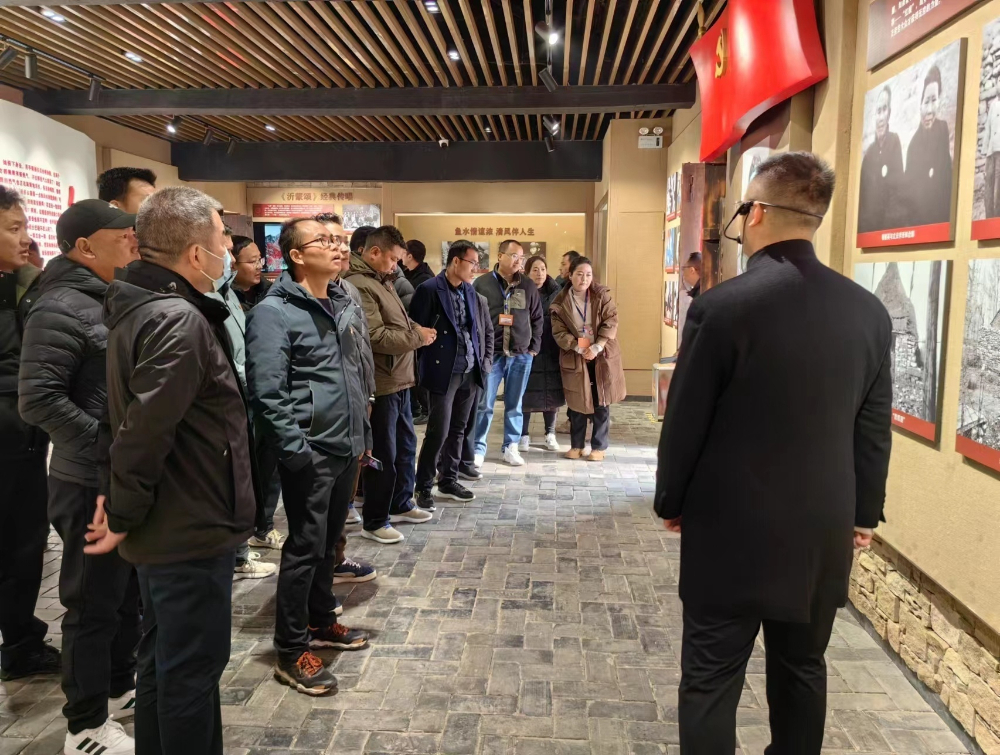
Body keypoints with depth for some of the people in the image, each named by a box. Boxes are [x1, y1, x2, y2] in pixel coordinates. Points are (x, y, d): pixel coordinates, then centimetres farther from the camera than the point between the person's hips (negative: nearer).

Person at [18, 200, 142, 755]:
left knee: (128, 592, 21)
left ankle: (120, 687, 40)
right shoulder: (60, 309, -17)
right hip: (93, 484, -9)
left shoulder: (112, 302, 12)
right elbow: (37, 399, -24)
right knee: (94, 603, 5)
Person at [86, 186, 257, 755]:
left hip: (166, 523, 10)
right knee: (193, 666, 6)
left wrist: (121, 502, 11)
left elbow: (138, 420, 12)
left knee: (164, 659, 23)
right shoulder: (180, 321, -24)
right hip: (192, 530, -10)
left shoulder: (141, 305, 8)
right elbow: (145, 431, -28)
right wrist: (123, 517, -16)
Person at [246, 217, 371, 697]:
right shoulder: (274, 312, -13)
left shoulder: (346, 306, 12)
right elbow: (267, 392, -18)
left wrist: (364, 434, 18)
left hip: (346, 448, 8)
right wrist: (296, 450, -21)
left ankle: (321, 622, 37)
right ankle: (291, 652, 15)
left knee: (329, 542, 19)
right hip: (309, 452, -8)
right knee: (305, 548, 1)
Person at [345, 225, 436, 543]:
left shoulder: (382, 280, 14)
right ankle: (374, 522, 14)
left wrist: (417, 328, 3)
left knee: (406, 445, 20)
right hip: (380, 383, -10)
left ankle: (400, 505, 36)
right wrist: (418, 337, -13)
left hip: (399, 379, 10)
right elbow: (376, 337, -24)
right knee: (383, 454, 0)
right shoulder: (359, 285, -18)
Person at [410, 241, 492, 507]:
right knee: (438, 431, -5)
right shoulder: (429, 289, -10)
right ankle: (423, 487, 9)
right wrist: (432, 359, -7)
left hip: (470, 372, 7)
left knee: (457, 430, 13)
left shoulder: (470, 291, 11)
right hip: (443, 372, -6)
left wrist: (480, 358, 12)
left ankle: (448, 481, 25)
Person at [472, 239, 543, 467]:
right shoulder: (482, 283, 0)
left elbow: (537, 318, 12)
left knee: (514, 405, 9)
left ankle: (510, 447, 21)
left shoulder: (528, 285, 7)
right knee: (484, 404, 0)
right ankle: (478, 448, 11)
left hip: (521, 355, 2)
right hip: (490, 353, -2)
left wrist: (534, 347, 6)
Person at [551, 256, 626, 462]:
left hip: (602, 356, 0)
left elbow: (611, 322, -8)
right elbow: (559, 331, -6)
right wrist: (578, 348, -18)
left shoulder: (602, 295, -2)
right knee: (577, 402, 8)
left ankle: (599, 447, 15)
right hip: (575, 358, 0)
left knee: (601, 402, 4)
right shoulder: (560, 302, -3)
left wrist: (596, 347, -19)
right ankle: (576, 445, 22)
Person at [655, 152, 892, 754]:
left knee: (712, 677, 7)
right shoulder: (870, 311, -1)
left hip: (731, 526, -5)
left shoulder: (722, 305, -16)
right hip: (822, 530, 5)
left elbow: (685, 420, -10)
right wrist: (865, 511, 18)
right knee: (803, 668, 21)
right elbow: (875, 428, 5)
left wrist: (671, 500, 5)